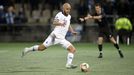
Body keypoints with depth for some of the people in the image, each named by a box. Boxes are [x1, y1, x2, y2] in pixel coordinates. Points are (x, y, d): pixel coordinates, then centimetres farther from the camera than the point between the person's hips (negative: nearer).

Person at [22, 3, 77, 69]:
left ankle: (69, 64, -5)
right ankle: (28, 49, 17)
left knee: (73, 49, -7)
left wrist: (72, 31, 18)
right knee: (41, 48, -5)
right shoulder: (59, 15, -10)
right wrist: (60, 23, -44)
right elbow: (54, 22, -26)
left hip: (61, 38, 6)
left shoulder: (69, 16, 12)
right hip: (55, 35, -6)